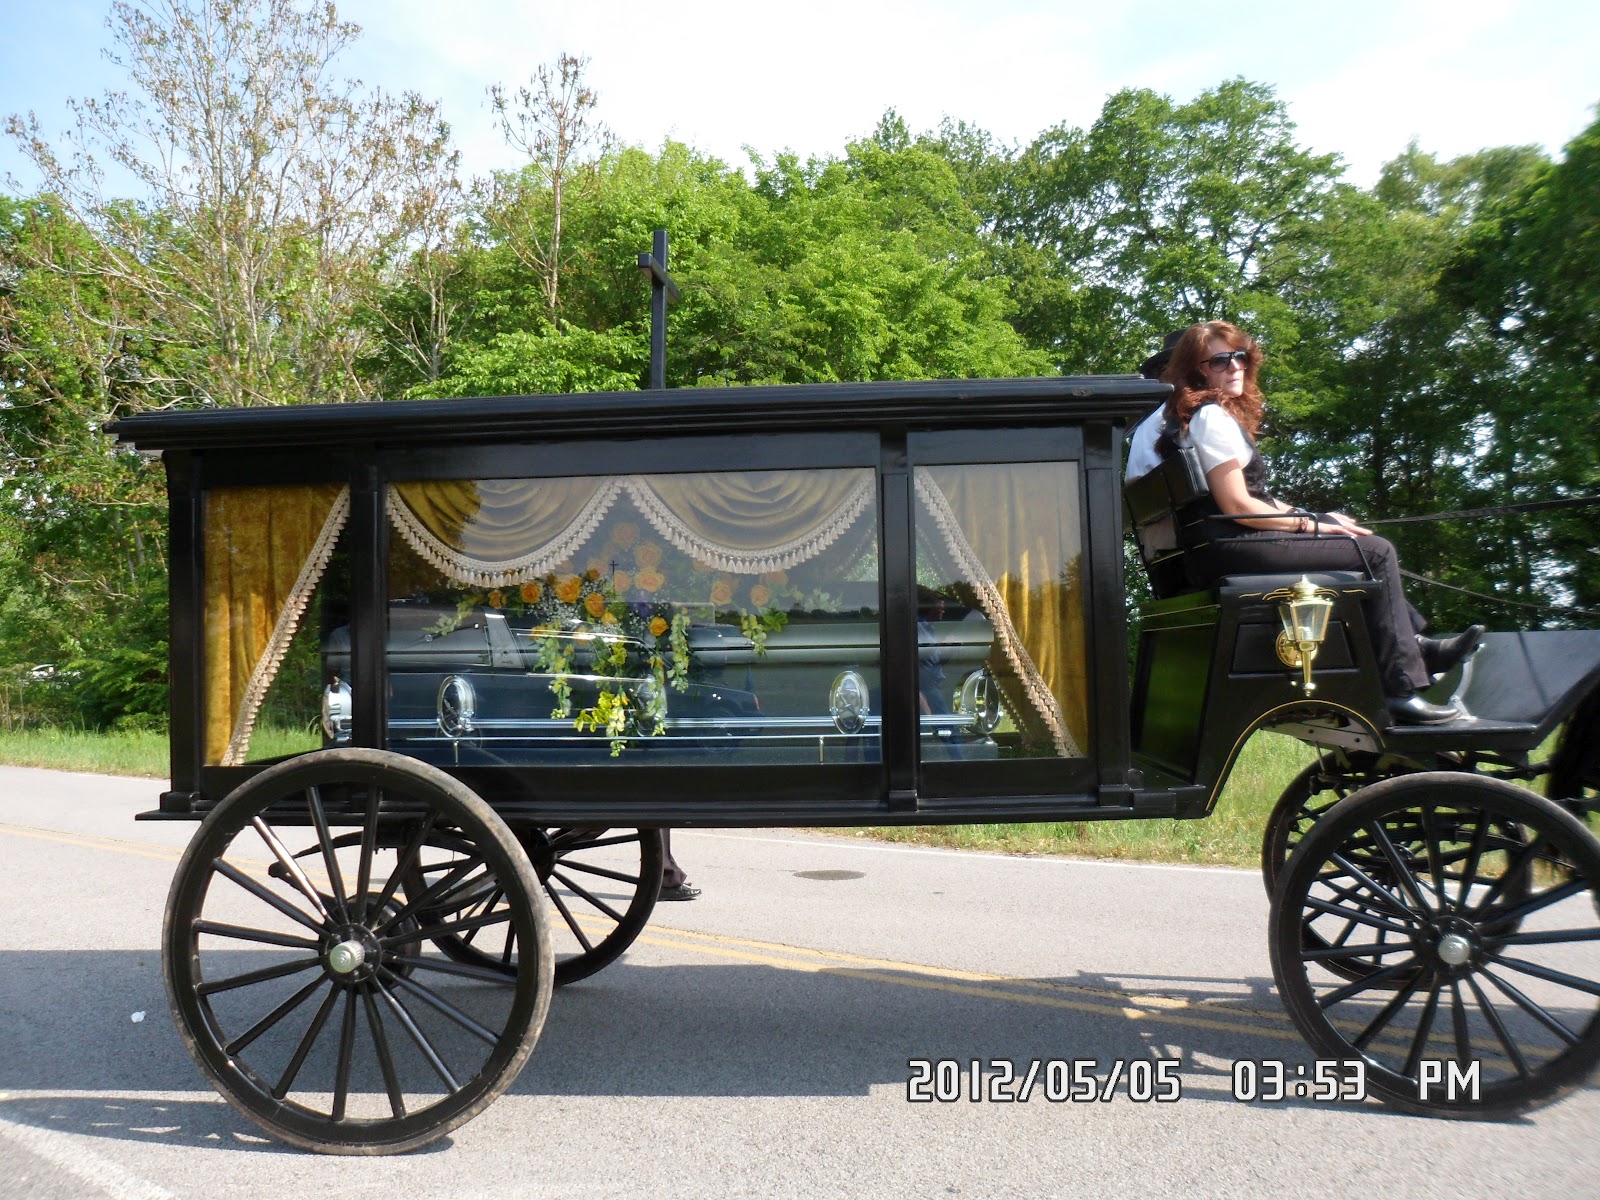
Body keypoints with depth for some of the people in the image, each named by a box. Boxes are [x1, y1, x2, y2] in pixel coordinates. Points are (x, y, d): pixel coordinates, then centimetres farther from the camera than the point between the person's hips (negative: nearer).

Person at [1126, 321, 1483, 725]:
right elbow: (1238, 506, -19)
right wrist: (1312, 525, -8)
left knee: (1352, 535, 26)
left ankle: (1415, 643, 28)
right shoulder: (1212, 416, -14)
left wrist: (1315, 517, 15)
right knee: (1376, 552, -7)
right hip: (1231, 551, -11)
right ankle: (1403, 690, -6)